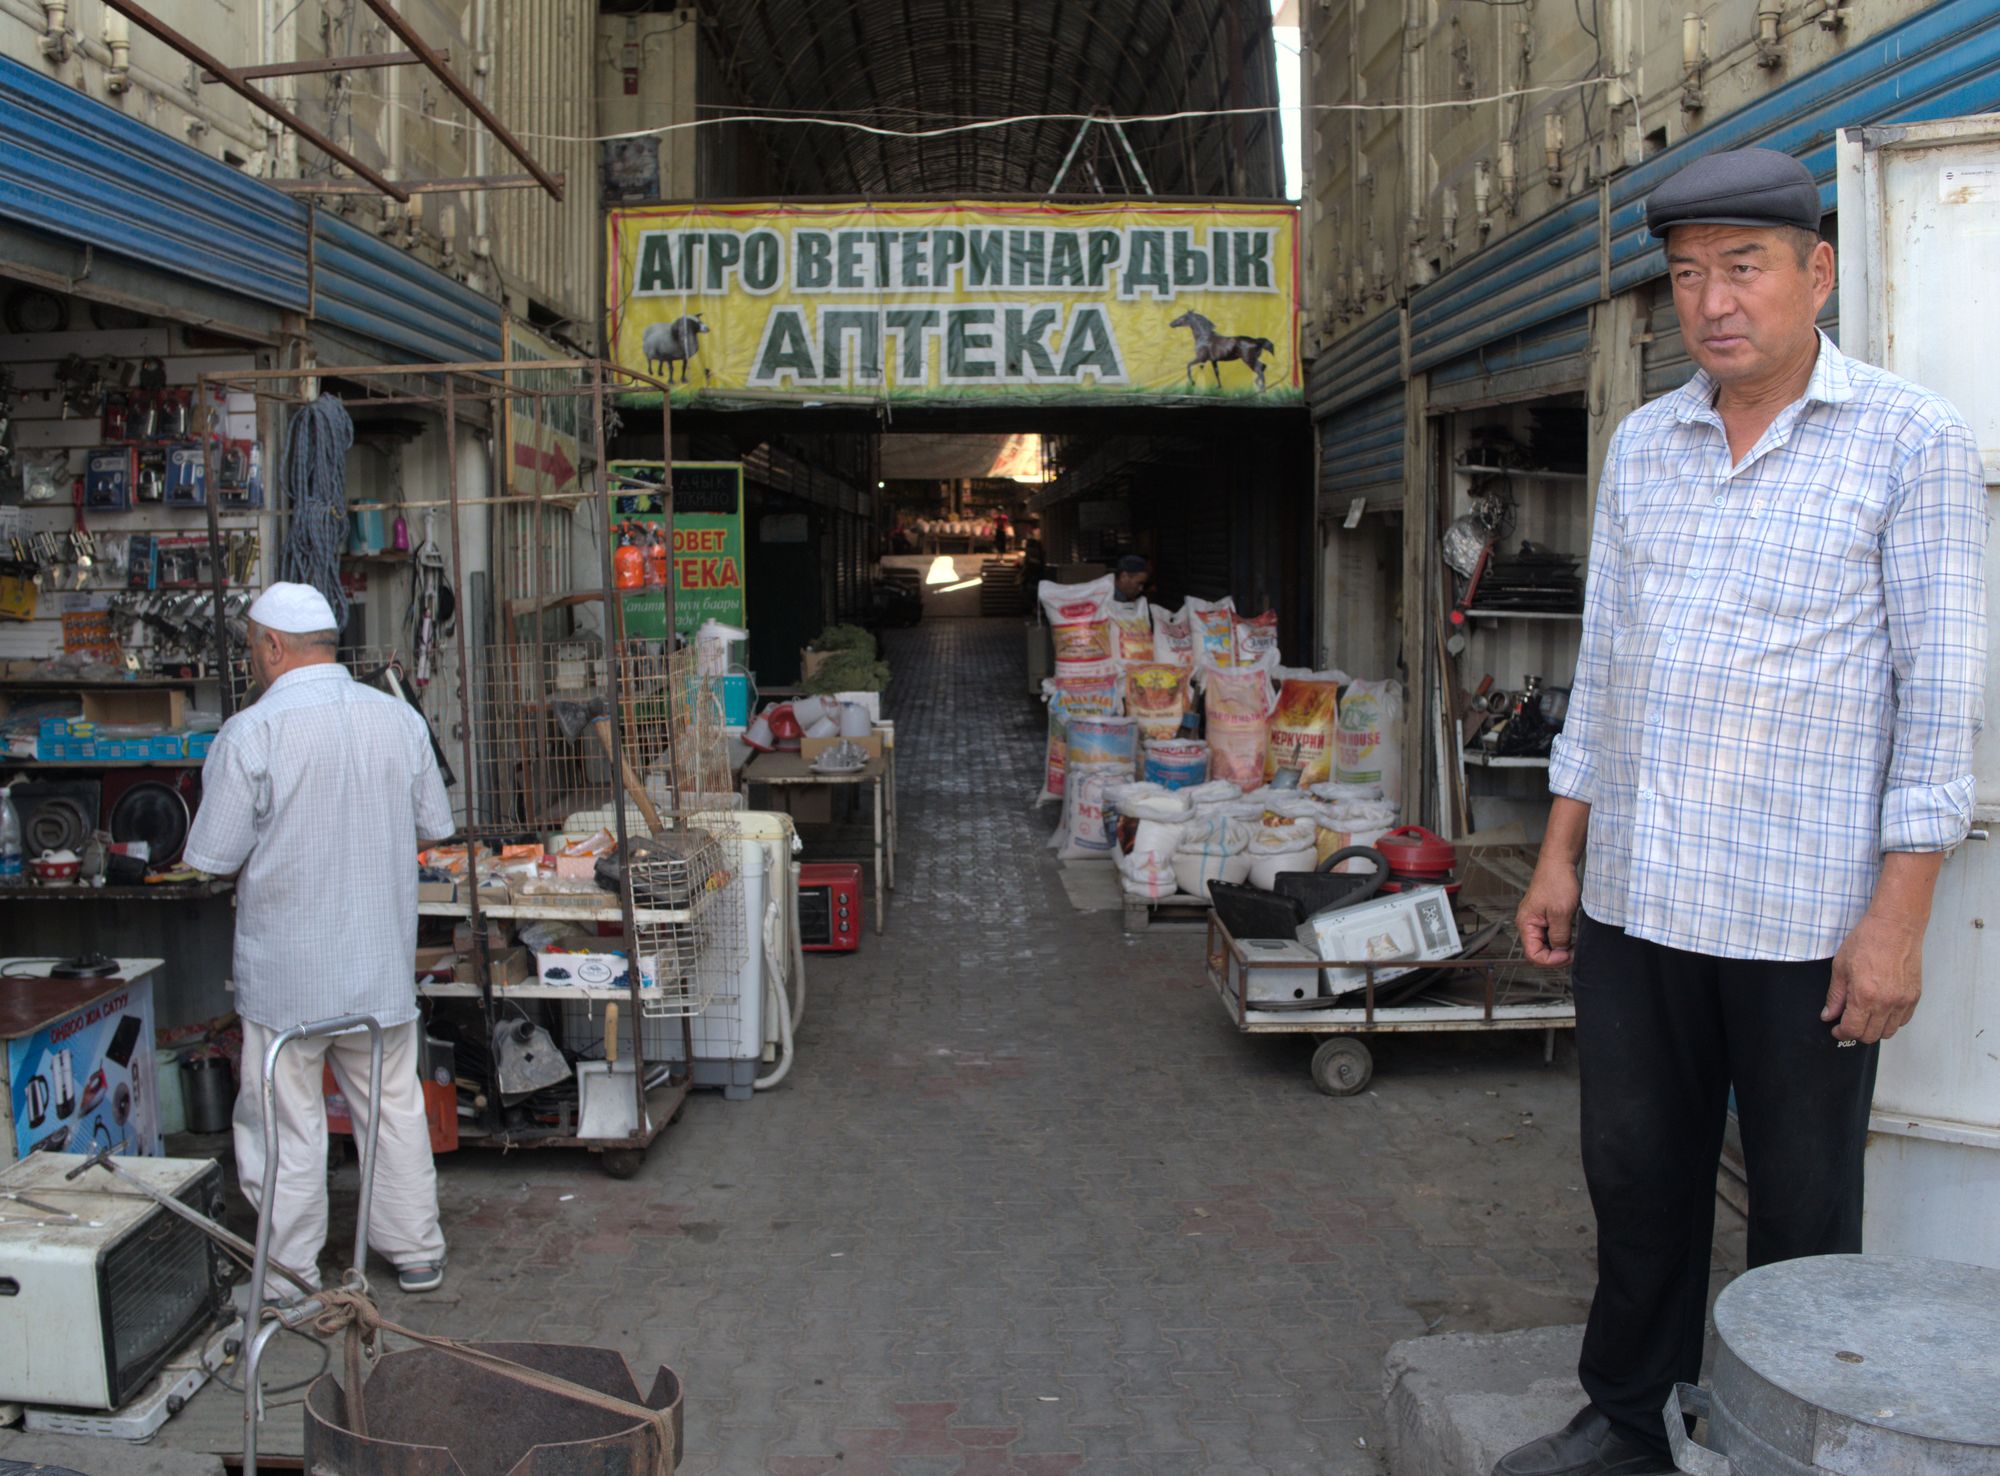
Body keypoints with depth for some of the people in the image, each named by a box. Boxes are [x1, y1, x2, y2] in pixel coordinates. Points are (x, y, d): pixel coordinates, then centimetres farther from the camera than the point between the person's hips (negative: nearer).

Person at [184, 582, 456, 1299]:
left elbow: (214, 857, -12)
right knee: (394, 1108, 16)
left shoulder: (250, 734, -15)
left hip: (286, 970, -4)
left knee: (287, 1124, 8)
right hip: (383, 964, 4)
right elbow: (434, 826, 6)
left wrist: (277, 843, 8)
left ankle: (290, 1277, 18)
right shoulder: (400, 718, -2)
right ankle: (416, 1254, 26)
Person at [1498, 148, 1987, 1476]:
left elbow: (1941, 692, -9)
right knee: (1637, 1173, 15)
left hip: (1802, 909, -5)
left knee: (1803, 1204, 9)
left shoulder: (1910, 443, -6)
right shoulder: (1642, 445, 9)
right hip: (1635, 895, 5)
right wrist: (1561, 855, 11)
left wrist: (1899, 916, -13)